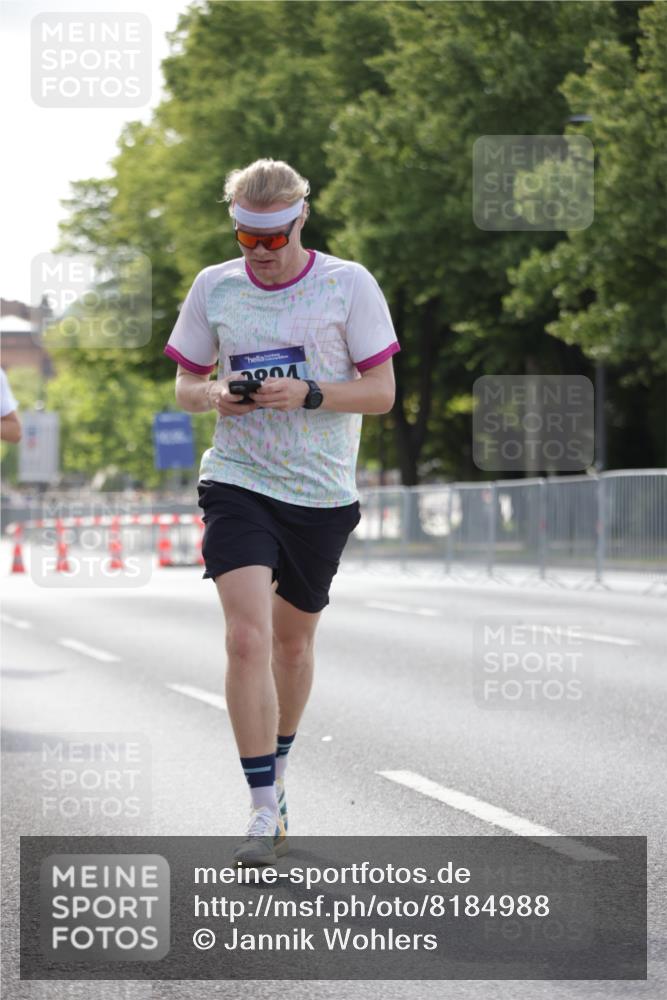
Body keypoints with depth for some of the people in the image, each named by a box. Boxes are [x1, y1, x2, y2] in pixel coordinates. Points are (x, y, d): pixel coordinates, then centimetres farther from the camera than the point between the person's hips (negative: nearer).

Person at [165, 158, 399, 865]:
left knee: (293, 642, 13)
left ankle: (277, 769, 38)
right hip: (237, 483, 0)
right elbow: (185, 384, 12)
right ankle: (264, 808, -15)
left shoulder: (349, 284, -4)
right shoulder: (213, 287, 3)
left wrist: (307, 393, -19)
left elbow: (381, 391, -3)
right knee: (247, 638, -17)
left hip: (322, 494, 0)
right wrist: (214, 395, -11)